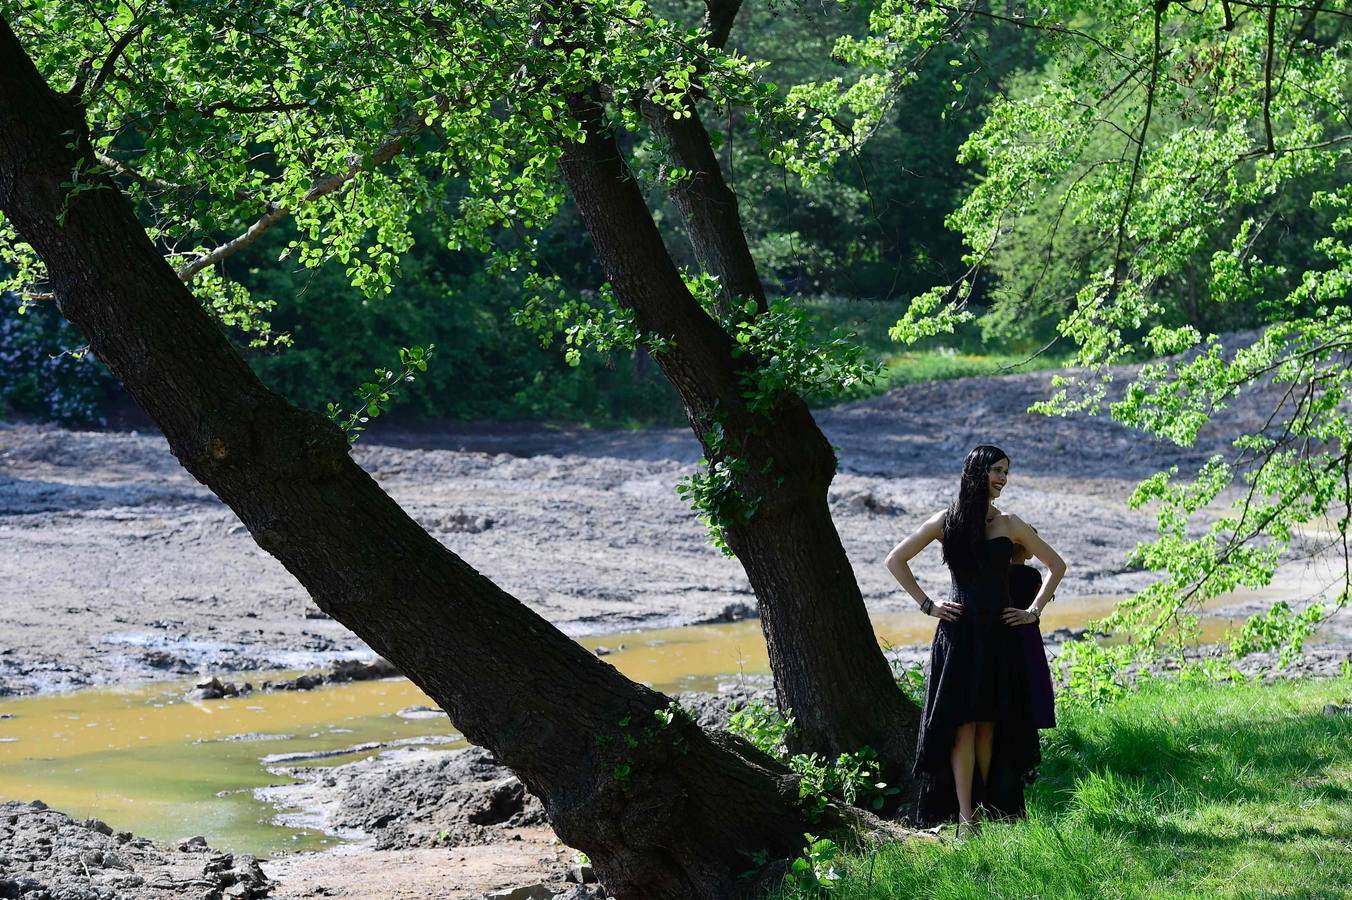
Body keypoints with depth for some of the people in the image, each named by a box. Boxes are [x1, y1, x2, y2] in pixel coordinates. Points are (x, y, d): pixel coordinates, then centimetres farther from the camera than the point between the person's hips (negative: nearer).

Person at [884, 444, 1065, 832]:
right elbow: (895, 560, 5)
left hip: (1000, 634, 3)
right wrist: (927, 604, -1)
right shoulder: (947, 521, 2)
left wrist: (1034, 611, 9)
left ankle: (984, 809, 11)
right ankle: (965, 818, -8)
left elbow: (1056, 565, 18)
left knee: (989, 725, 5)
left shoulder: (1009, 525, 9)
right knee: (964, 723, -7)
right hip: (960, 633, -3)